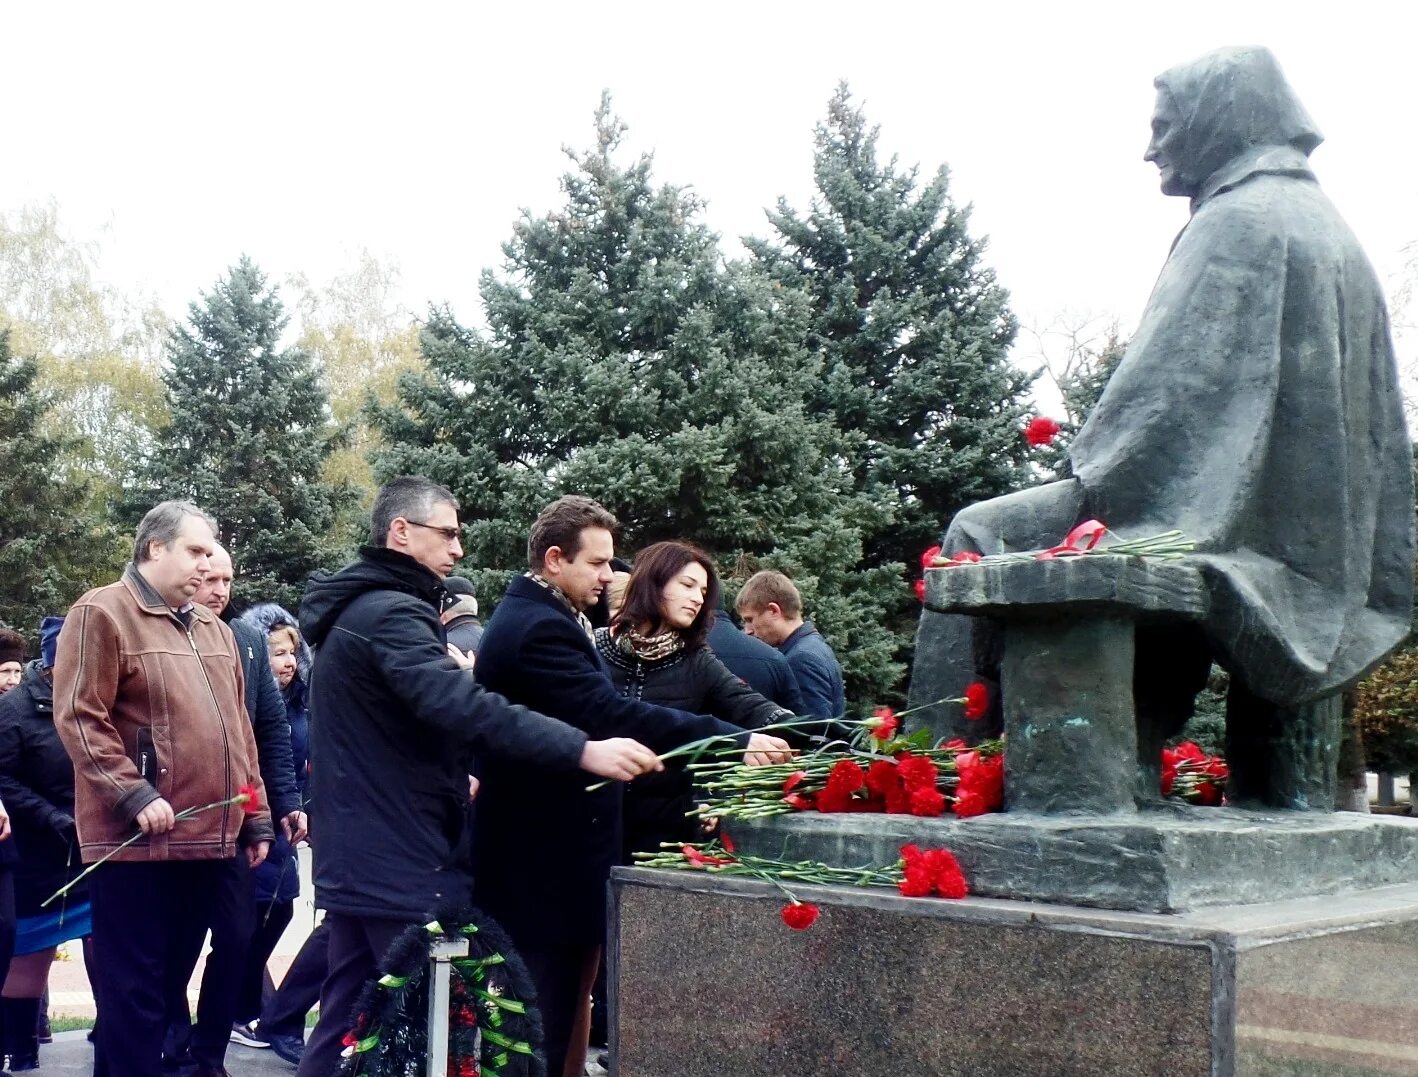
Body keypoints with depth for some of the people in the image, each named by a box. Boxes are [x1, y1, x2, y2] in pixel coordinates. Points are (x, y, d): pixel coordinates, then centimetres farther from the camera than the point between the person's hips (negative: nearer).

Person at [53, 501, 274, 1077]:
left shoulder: (214, 630, 18)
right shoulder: (102, 613, -5)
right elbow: (78, 719, -13)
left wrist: (255, 816, 17)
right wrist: (134, 795, -20)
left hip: (209, 838, 7)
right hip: (138, 839, -7)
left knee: (171, 980, 15)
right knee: (134, 988, -2)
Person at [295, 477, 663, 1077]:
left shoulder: (355, 608, 17)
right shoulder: (391, 613, -17)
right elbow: (463, 706, -31)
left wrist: (452, 779, 31)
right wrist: (584, 751, -34)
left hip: (358, 855, 10)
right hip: (401, 860, -10)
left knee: (347, 1019, 14)